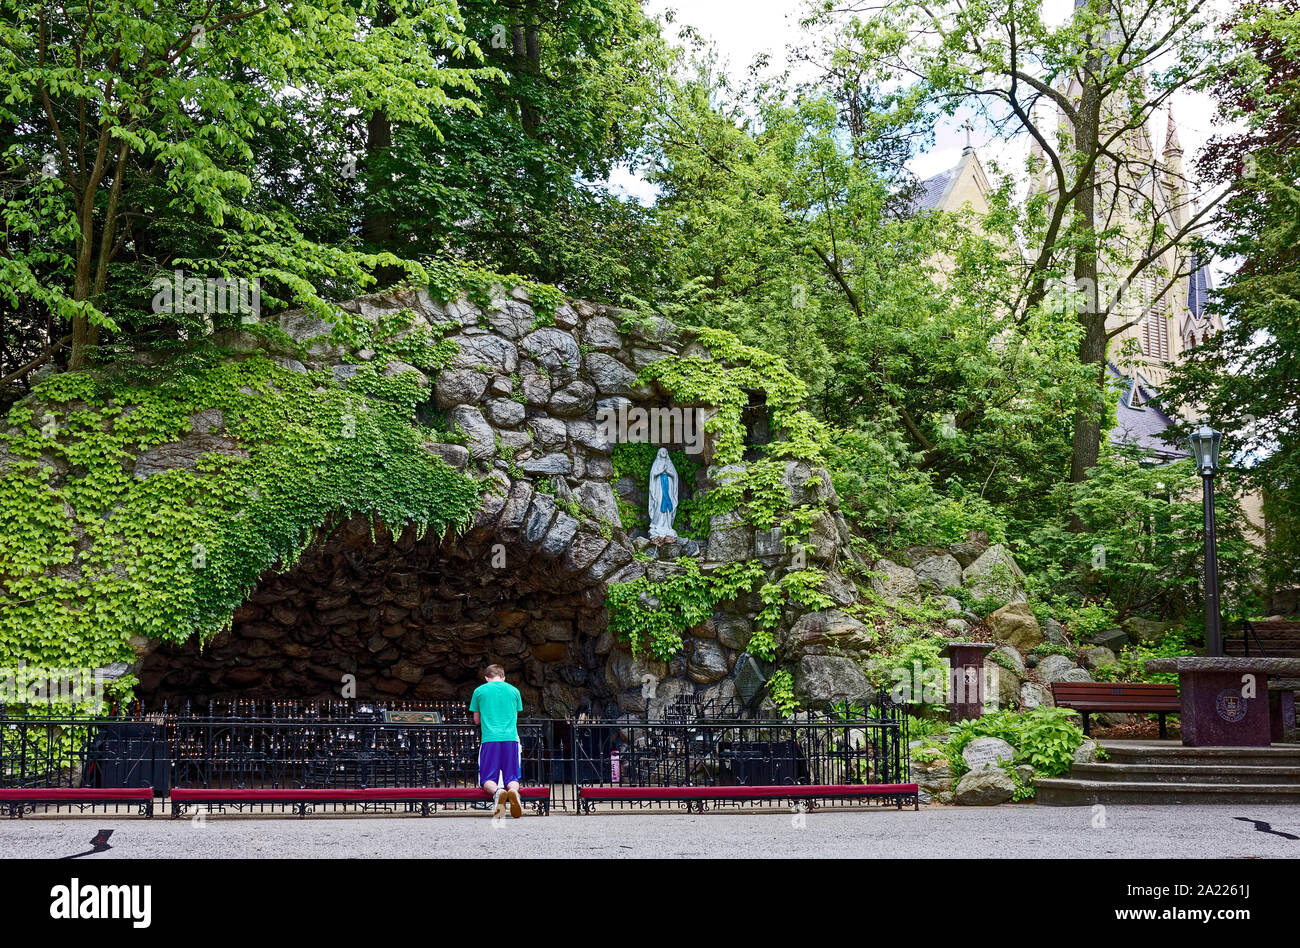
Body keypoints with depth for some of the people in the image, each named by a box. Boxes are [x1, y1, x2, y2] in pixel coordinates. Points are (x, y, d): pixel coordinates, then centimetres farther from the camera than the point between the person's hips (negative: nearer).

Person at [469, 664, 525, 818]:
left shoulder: (479, 691, 11)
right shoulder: (514, 690, 15)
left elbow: (476, 720, 19)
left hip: (489, 739, -1)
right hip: (511, 738, 1)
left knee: (487, 779, 4)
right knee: (512, 778, 7)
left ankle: (497, 791, -31)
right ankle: (513, 790, -29)